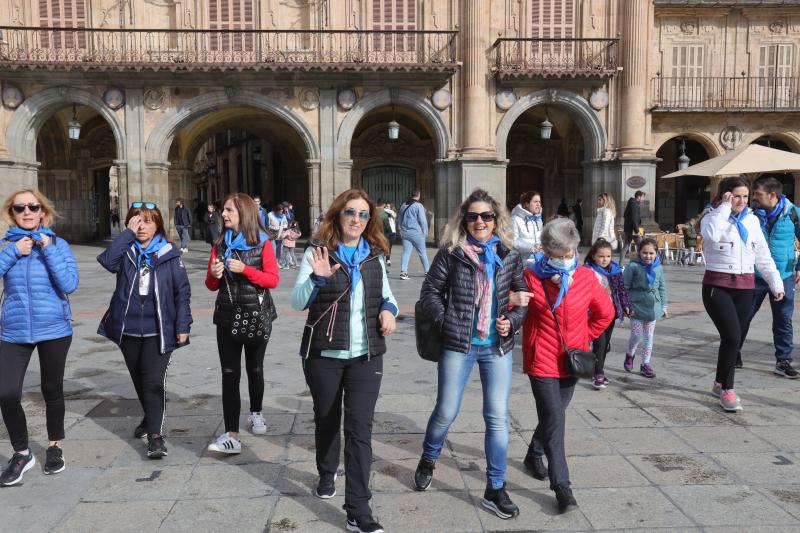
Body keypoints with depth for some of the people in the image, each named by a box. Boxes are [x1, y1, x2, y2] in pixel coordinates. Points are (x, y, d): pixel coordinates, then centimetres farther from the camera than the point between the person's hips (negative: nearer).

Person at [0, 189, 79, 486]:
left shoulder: (57, 244, -3)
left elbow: (69, 284, -15)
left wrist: (48, 249, -17)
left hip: (54, 330, -1)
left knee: (52, 390, 12)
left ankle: (54, 447, 34)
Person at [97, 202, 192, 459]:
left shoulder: (169, 254, -2)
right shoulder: (126, 251, 3)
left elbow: (182, 291, -2)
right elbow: (107, 260, -20)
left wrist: (183, 325, -7)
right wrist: (128, 233, -18)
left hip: (158, 331, -4)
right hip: (128, 330, 4)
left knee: (154, 381, -10)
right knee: (139, 379, 19)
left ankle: (155, 435, -6)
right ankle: (150, 417, 41)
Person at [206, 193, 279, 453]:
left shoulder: (262, 244, -4)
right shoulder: (220, 244, 8)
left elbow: (273, 280, -10)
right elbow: (211, 285, 12)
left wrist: (244, 269, -21)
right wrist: (214, 275, -11)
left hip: (257, 316, -2)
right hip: (227, 317, 3)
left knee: (254, 369, 14)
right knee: (230, 374, -4)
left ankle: (256, 413, 39)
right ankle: (231, 436, -5)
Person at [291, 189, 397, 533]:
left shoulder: (374, 255, 6)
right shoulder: (318, 251, -5)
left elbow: (386, 293, 20)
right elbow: (297, 302, -12)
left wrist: (389, 309, -3)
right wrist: (317, 278, -31)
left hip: (366, 355, 2)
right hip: (323, 354, -1)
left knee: (359, 427, -4)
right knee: (326, 420, 17)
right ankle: (327, 475, 44)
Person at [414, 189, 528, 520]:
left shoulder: (509, 255, 3)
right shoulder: (451, 252, -4)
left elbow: (522, 295, 10)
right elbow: (430, 290, 0)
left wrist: (512, 321, -7)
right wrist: (445, 323, -9)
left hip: (498, 347, 2)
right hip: (458, 345, -2)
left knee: (498, 417, 4)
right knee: (446, 412, 8)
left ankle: (495, 490, 18)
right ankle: (428, 460, 38)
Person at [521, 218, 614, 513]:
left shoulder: (586, 278, -5)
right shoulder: (531, 277, -13)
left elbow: (605, 313, 8)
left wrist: (585, 338, 7)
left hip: (572, 361, 4)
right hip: (542, 362, -4)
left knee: (554, 414, 18)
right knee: (555, 419, -7)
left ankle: (535, 455, 44)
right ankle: (561, 486, 2)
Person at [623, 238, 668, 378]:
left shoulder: (659, 268, 2)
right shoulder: (633, 266, -10)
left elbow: (662, 288, 12)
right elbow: (625, 287, -7)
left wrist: (664, 306, 13)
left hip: (653, 307, 4)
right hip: (637, 307, -4)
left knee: (648, 336, 11)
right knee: (636, 335, -4)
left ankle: (645, 364, 22)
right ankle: (630, 355, 26)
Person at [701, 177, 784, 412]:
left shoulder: (752, 220, 12)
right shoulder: (713, 217, -3)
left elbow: (763, 255, 14)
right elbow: (710, 235, -28)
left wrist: (776, 283, 9)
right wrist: (724, 207, -17)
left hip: (745, 286, 5)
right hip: (717, 285, -5)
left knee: (734, 338, 8)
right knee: (732, 337, -14)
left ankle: (720, 383, 26)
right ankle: (727, 390, -1)